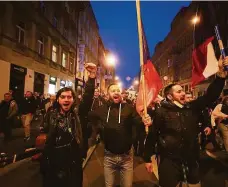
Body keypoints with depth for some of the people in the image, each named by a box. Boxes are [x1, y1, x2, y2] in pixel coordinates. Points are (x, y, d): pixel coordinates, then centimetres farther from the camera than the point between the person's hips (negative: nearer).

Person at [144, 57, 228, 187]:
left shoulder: (192, 108, 2)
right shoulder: (162, 112, -12)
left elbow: (210, 96, -3)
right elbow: (152, 136, -10)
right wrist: (147, 158, -7)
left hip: (192, 159, 5)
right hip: (170, 161, -5)